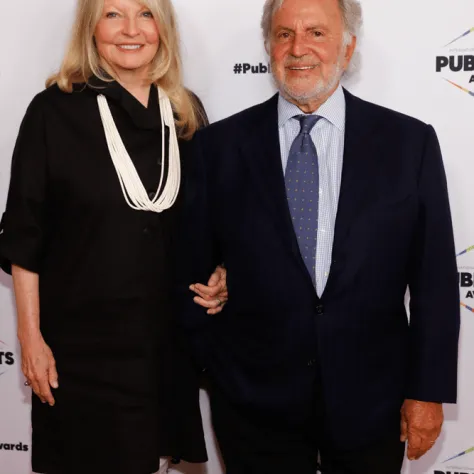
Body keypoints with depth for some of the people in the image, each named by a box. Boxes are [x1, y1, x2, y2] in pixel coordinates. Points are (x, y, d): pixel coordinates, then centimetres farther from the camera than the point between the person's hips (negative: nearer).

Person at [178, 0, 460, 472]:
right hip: (255, 400, 0)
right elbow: (192, 269, 4)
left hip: (371, 400, 1)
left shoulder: (409, 142, -2)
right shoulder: (219, 146, -1)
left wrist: (428, 390, -2)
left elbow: (434, 278, -1)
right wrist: (215, 364, 3)